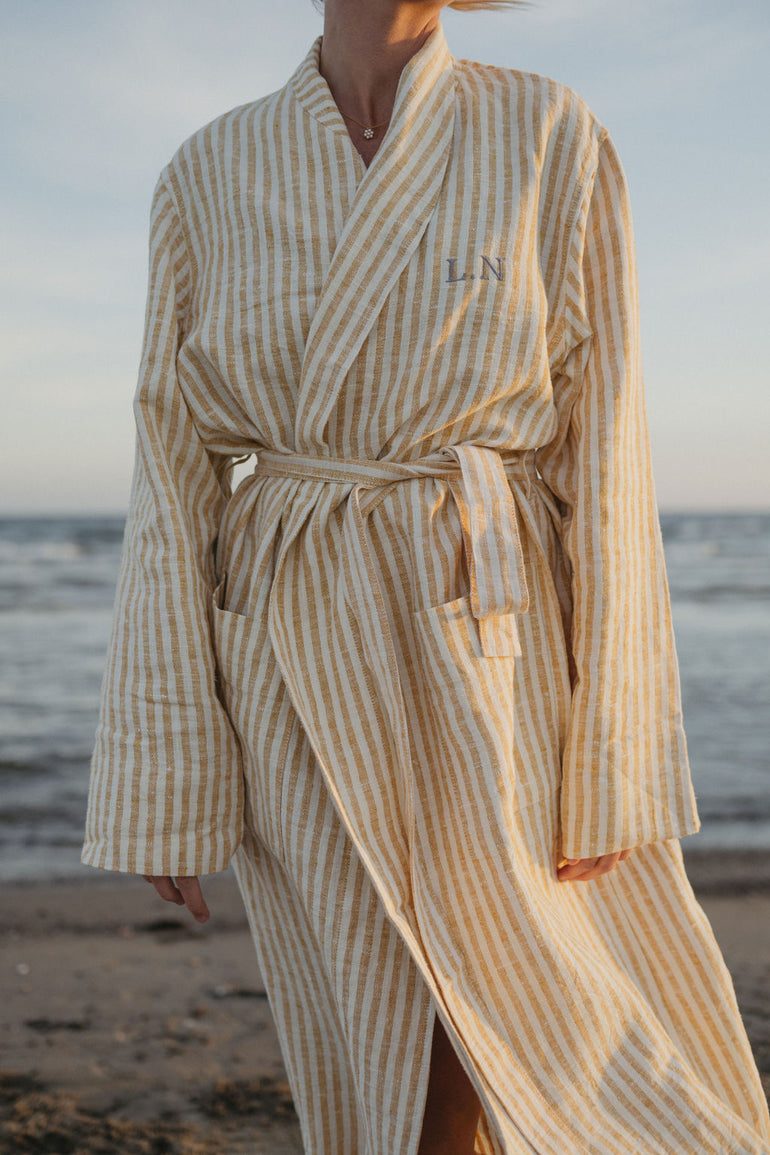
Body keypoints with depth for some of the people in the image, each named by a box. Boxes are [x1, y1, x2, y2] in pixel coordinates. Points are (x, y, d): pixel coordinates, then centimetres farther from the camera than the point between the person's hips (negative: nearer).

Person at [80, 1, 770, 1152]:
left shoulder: (555, 139, -2)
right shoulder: (209, 176, 2)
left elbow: (605, 454, -4)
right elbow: (175, 474, 1)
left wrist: (612, 763, -8)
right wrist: (164, 777, -2)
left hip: (496, 651, -1)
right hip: (302, 666, 2)